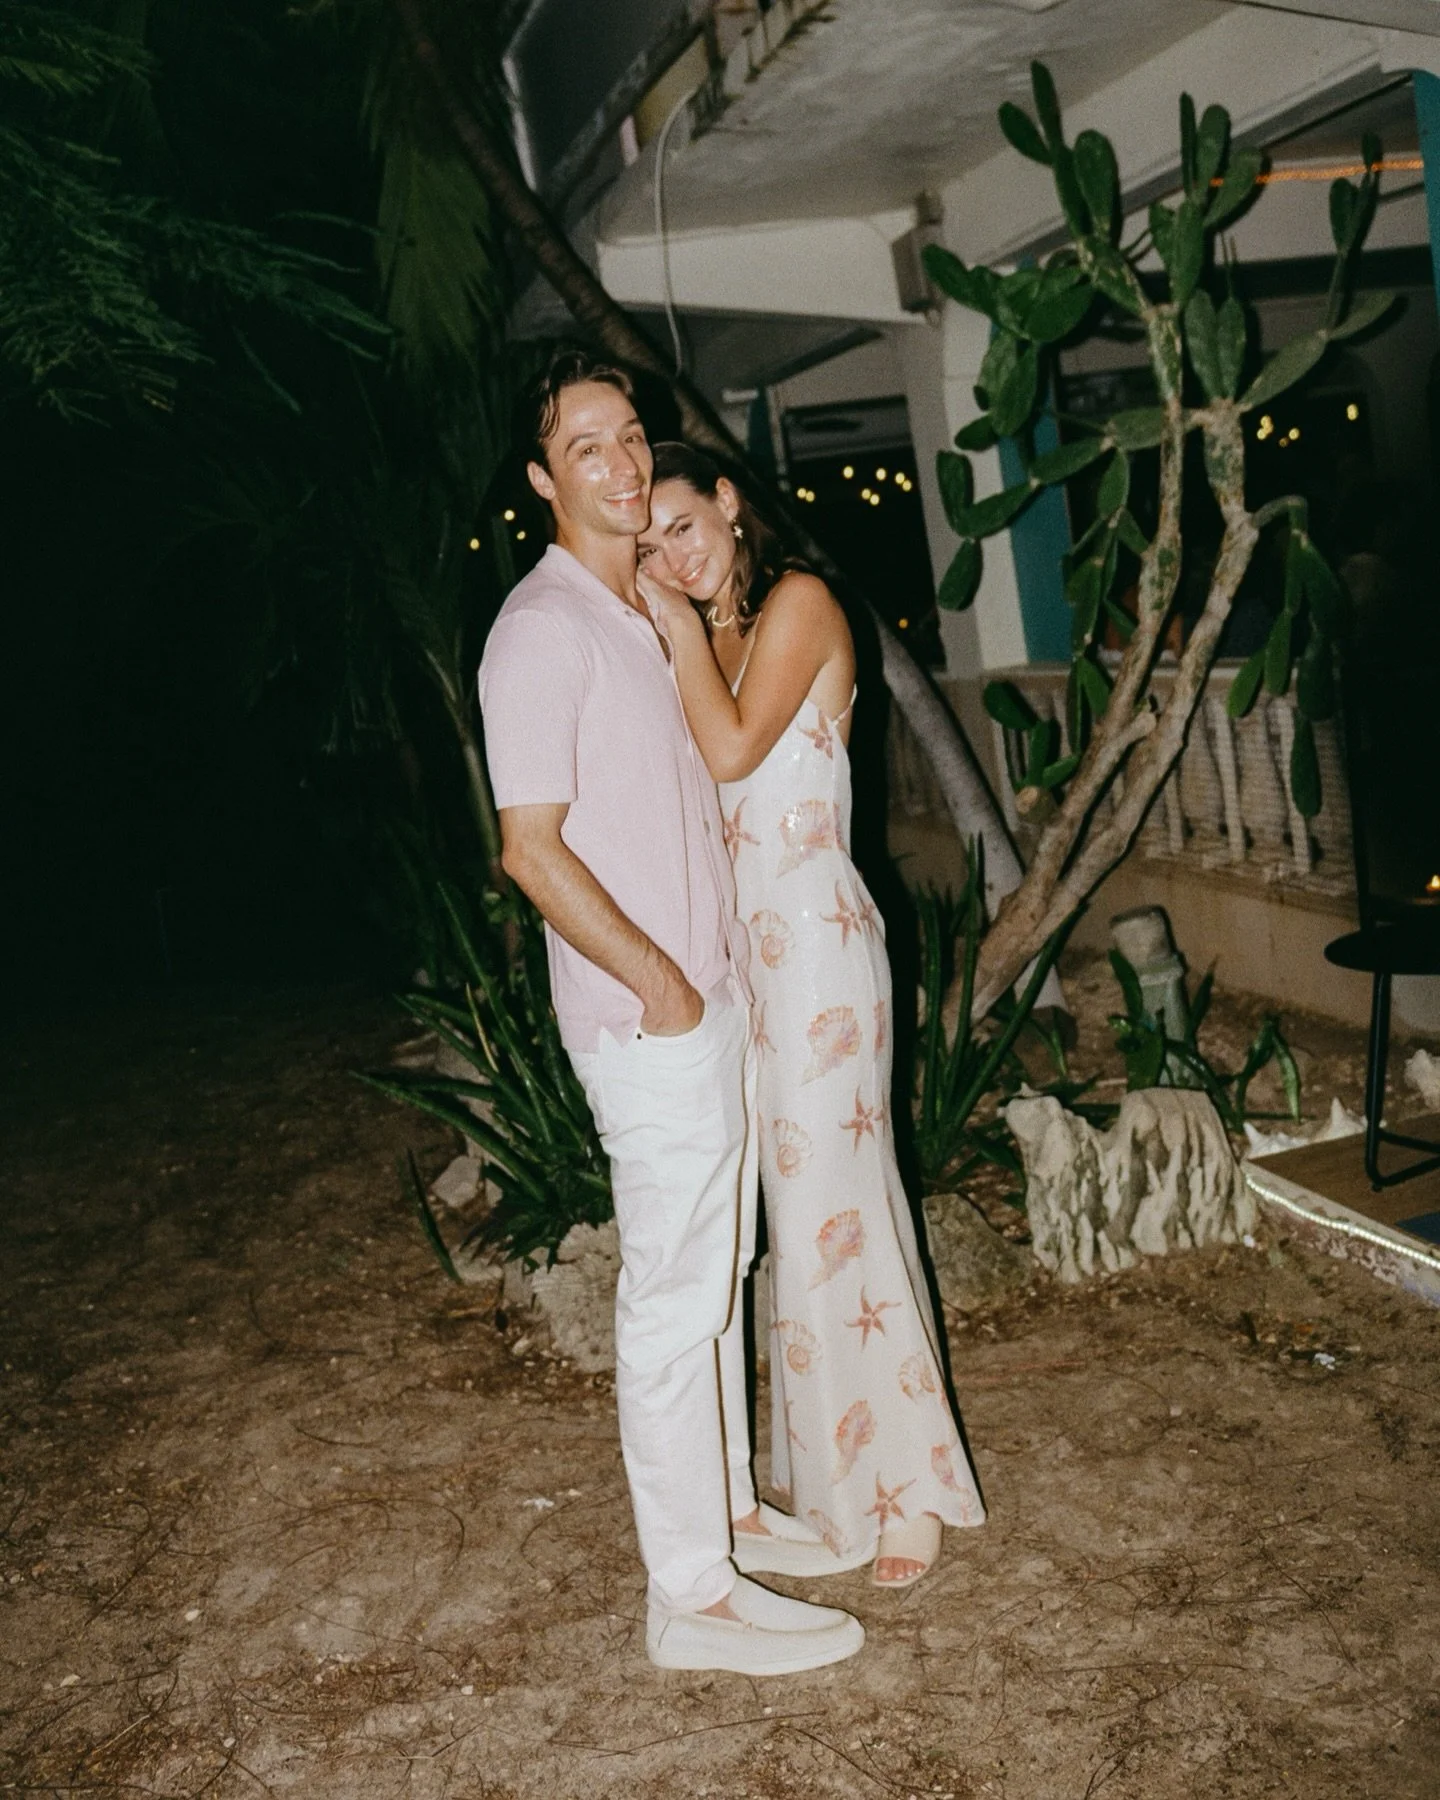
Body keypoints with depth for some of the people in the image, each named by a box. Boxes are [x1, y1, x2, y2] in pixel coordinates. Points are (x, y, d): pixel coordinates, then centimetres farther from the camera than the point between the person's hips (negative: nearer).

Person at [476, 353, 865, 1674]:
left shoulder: (650, 614, 14)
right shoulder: (543, 627, -15)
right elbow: (533, 848, -19)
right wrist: (658, 981, -16)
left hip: (714, 995, 9)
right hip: (649, 1017, -9)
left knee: (719, 1271, 18)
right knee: (674, 1296, -2)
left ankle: (727, 1505, 34)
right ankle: (692, 1597, 10)